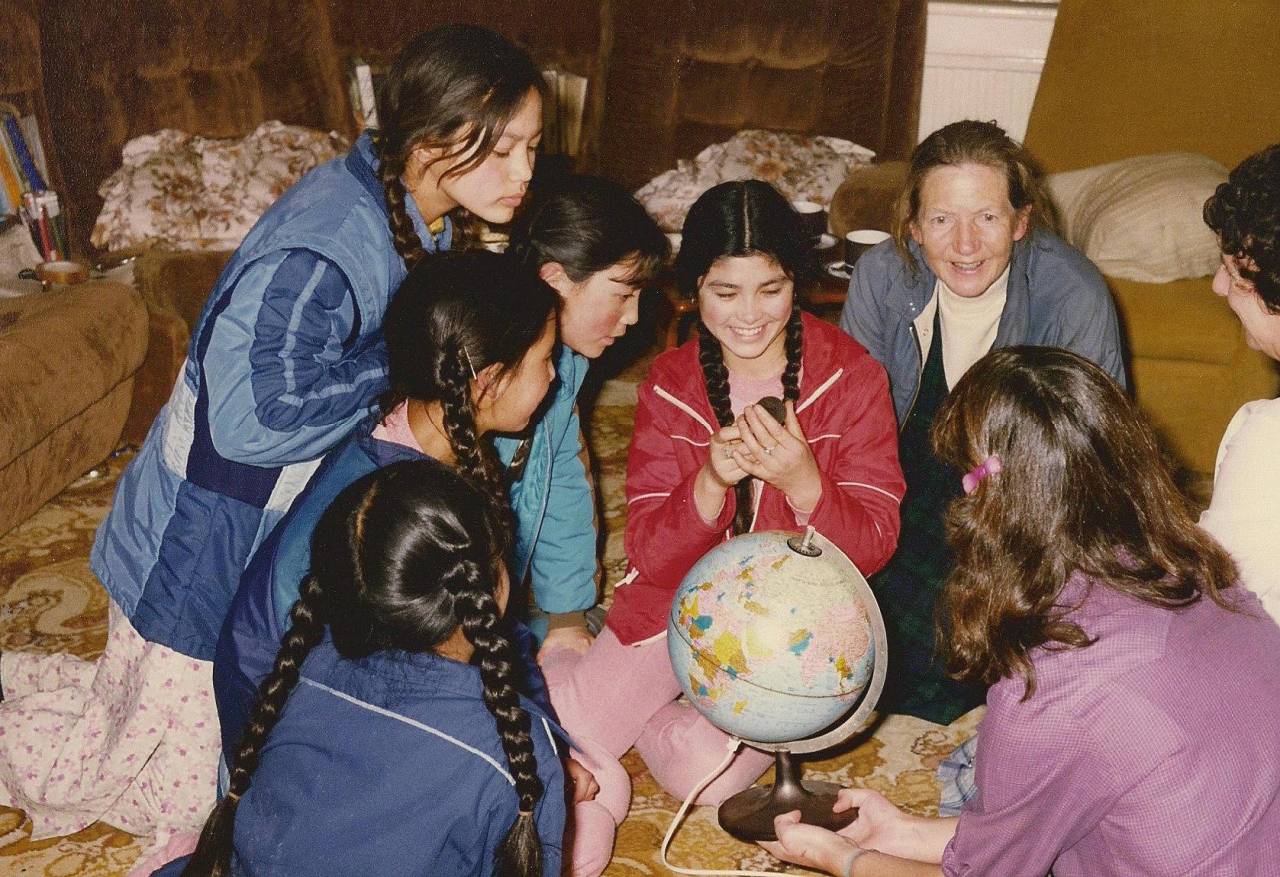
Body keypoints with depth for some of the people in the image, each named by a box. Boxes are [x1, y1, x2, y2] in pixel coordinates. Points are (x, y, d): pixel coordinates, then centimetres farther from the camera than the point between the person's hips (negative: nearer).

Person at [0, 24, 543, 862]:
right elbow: (250, 420, -33)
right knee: (181, 795, 9)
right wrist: (402, 354, -26)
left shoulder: (418, 223, -3)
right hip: (205, 546, -9)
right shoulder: (321, 250, -32)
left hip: (277, 540, 9)